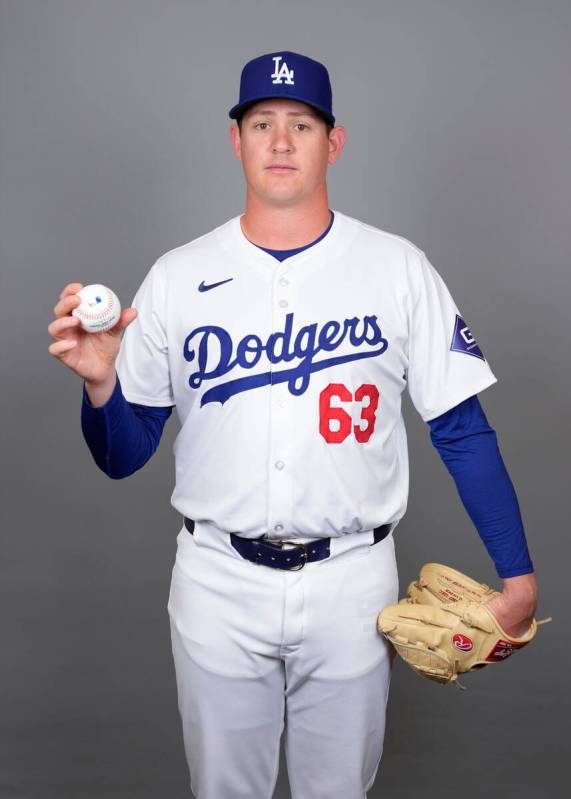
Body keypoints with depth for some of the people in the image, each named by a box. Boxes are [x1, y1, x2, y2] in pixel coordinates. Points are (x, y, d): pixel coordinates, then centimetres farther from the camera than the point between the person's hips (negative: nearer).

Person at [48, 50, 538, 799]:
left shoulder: (399, 267, -3)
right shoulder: (176, 277, -1)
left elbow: (462, 431, -2)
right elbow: (123, 458, 1)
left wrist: (518, 574, -7)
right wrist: (100, 384, -19)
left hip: (352, 582, 0)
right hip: (217, 583, 1)